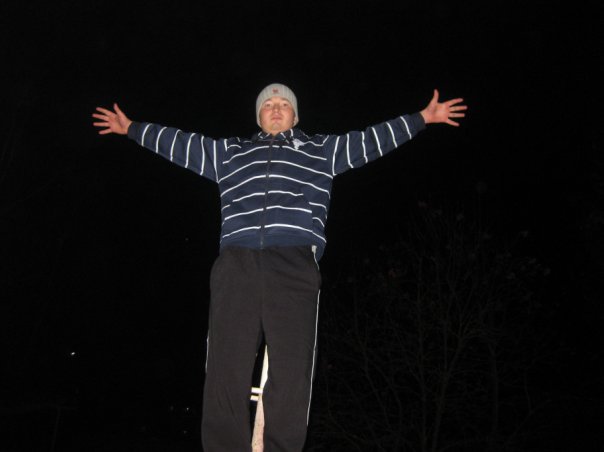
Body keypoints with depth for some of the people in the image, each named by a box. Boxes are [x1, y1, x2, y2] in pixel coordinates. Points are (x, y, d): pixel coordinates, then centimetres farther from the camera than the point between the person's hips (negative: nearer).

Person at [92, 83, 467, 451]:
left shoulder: (321, 149, 27)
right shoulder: (230, 151, 32)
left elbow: (372, 140, 23)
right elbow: (181, 143, 34)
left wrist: (424, 117, 17)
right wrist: (131, 128, 34)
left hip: (294, 264, -1)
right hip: (236, 264, 2)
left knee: (292, 371, -12)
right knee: (225, 370, -7)